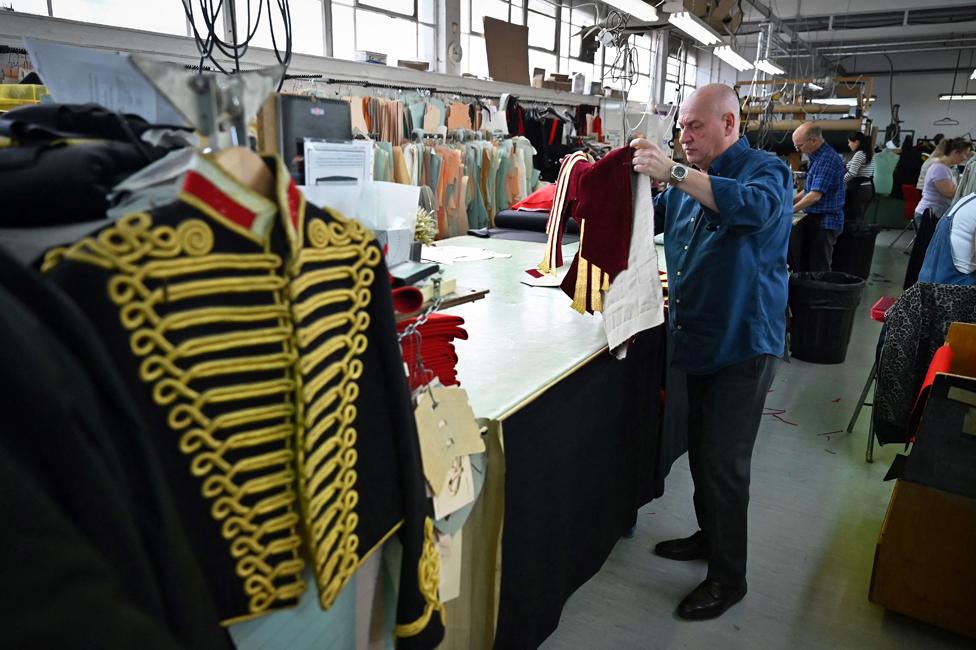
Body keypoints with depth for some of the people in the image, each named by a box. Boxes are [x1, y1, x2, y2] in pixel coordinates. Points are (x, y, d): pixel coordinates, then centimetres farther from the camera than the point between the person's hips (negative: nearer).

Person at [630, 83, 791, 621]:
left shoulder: (765, 169, -11)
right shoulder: (691, 178, 10)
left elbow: (755, 205, -34)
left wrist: (672, 172, -38)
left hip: (743, 344, -7)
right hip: (697, 337, 7)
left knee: (724, 464, -1)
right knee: (701, 450, 19)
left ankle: (729, 578, 17)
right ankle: (709, 536, 39)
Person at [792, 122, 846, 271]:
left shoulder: (827, 158, -19)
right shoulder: (818, 157, 13)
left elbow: (815, 195, -23)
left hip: (824, 222, -10)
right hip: (816, 219, 10)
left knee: (818, 271, -3)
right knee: (806, 266, 12)